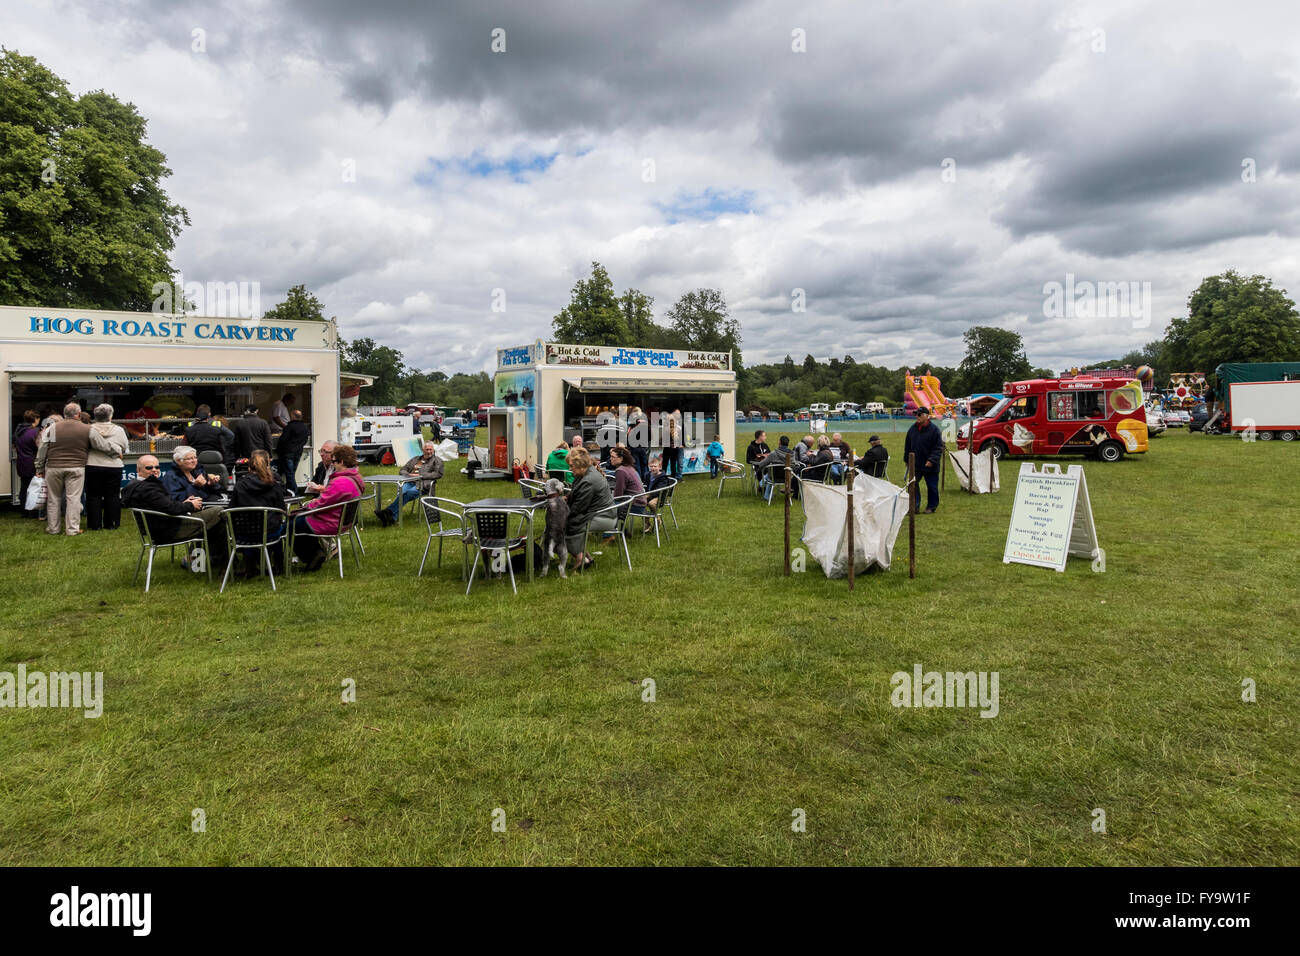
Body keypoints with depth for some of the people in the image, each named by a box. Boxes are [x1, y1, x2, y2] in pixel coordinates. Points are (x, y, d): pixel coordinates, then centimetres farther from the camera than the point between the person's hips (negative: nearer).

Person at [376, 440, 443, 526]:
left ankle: (388, 512, -43)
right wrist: (409, 475, 3)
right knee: (401, 493, -31)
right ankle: (392, 518, -44)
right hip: (409, 482, 4)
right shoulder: (416, 459, 30)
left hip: (423, 485, -4)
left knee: (408, 493, -34)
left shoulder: (437, 460, 15)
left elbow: (438, 474, -3)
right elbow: (402, 470, 29)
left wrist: (421, 475, -9)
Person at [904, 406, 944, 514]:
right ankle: (915, 506, 7)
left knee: (932, 487, 7)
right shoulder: (912, 429, 7)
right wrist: (907, 459, 12)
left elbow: (938, 448, -11)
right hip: (915, 465, 4)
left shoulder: (934, 430, -9)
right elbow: (907, 446, 16)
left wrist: (932, 460, -19)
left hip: (930, 466, -4)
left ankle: (931, 507, 20)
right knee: (913, 485, 0)